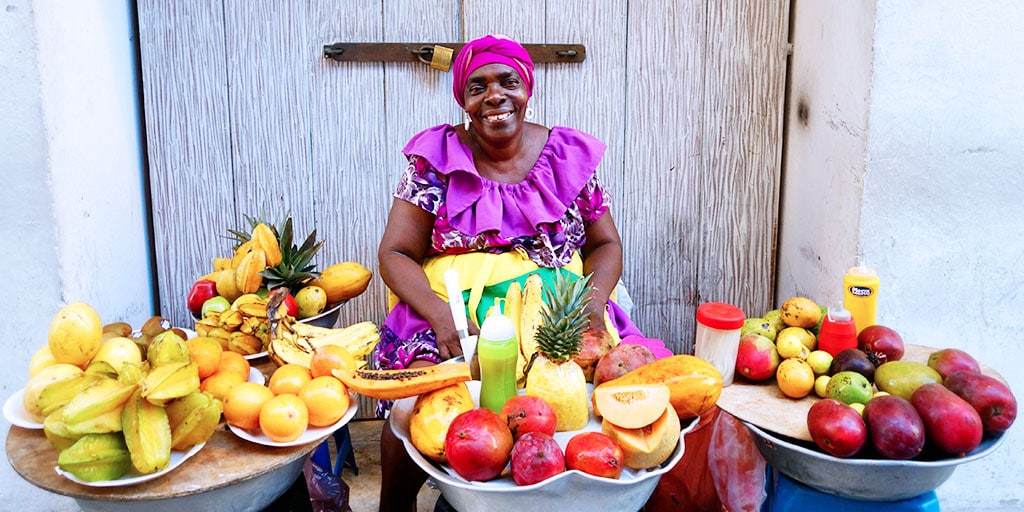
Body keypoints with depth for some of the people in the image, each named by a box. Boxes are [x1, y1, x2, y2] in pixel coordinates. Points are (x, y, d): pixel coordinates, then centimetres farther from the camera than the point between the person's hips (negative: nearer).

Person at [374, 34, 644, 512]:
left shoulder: (569, 154, 7)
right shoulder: (436, 157, 3)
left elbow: (605, 244, 11)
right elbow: (396, 253, 0)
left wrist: (593, 300, -10)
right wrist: (440, 314, -18)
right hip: (453, 307, -1)